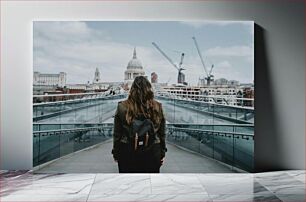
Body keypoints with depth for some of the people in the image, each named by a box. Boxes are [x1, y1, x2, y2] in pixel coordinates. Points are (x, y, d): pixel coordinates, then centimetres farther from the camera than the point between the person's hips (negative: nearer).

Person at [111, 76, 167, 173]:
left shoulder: (122, 107, -9)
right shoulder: (157, 107, -5)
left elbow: (117, 134, -3)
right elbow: (162, 133, 1)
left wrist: (115, 153, 9)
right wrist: (162, 153, 12)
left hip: (128, 153, -1)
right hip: (152, 153, 1)